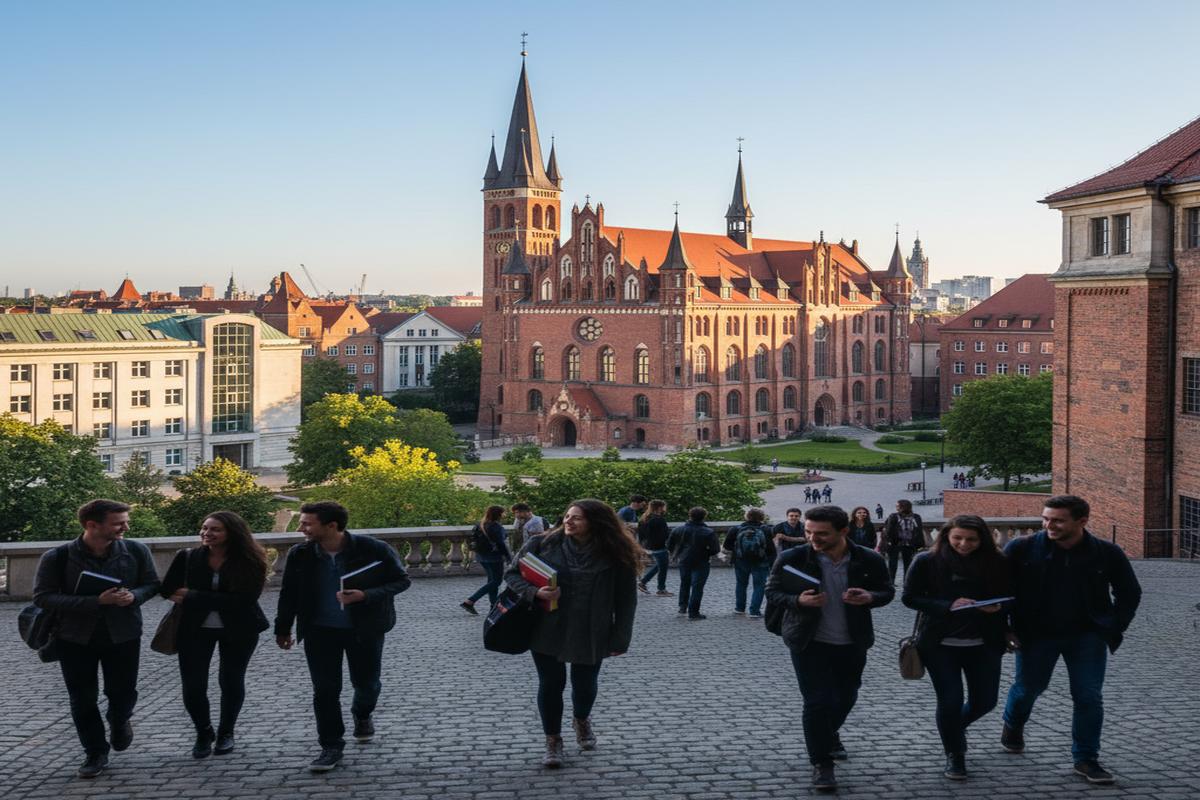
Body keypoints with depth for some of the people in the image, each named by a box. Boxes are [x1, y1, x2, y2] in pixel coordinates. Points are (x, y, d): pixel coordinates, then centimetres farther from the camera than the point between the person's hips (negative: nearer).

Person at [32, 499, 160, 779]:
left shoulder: (136, 551, -7)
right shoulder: (57, 557, -14)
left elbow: (152, 584, 5)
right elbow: (43, 597, -16)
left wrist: (134, 596, -21)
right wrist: (96, 601, -25)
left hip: (124, 635, 1)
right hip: (75, 637, -1)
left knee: (123, 692, 9)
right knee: (83, 699, 6)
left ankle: (119, 722, 44)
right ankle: (95, 753, 24)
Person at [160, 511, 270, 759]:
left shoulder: (249, 562, -13)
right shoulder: (188, 557, -6)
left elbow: (243, 600, -21)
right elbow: (167, 589, -6)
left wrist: (193, 597, -21)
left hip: (238, 630, -1)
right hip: (195, 629, 1)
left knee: (231, 681, 11)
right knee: (193, 685, -2)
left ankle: (225, 733, 32)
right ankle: (203, 734, 22)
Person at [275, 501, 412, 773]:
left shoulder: (373, 550, -19)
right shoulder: (300, 554, -9)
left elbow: (401, 580, -11)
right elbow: (289, 593, 5)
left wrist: (366, 596, -26)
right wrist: (283, 628, 10)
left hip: (365, 629, -1)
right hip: (319, 631, 1)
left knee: (366, 683, 15)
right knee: (325, 690, 0)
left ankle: (362, 715, 48)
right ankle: (331, 747, 13)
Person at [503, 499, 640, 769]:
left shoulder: (614, 557, -7)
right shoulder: (543, 545, -6)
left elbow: (625, 599, -2)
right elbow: (512, 575, 1)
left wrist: (620, 638, -5)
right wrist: (535, 592, -19)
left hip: (589, 635, 0)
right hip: (547, 631, 0)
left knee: (585, 685, 12)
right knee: (551, 685, 5)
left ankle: (581, 720, 46)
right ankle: (553, 741, 25)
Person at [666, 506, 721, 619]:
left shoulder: (678, 530, -5)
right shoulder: (709, 532, -15)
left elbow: (669, 546, 0)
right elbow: (716, 549, -17)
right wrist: (707, 553, 2)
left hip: (683, 561, 4)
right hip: (701, 563, -4)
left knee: (684, 584, 24)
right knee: (697, 586, 2)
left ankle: (683, 606, 28)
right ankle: (693, 612, 0)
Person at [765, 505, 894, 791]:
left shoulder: (869, 561, -12)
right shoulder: (792, 559, -17)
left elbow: (887, 591, 2)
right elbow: (772, 592, -6)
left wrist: (870, 598, -22)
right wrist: (798, 600, -27)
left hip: (852, 642, 3)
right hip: (809, 642, -3)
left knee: (846, 697, 20)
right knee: (817, 701, -5)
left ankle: (829, 734, 50)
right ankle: (821, 763, 11)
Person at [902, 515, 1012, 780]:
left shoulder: (995, 563, -1)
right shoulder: (927, 561, -8)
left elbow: (1008, 597, 8)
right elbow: (909, 597, -6)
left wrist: (998, 607, -16)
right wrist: (948, 606, -19)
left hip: (984, 643, 3)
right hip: (940, 643, -2)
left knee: (985, 701, 8)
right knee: (950, 701, -2)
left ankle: (955, 727, 43)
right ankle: (954, 756, 22)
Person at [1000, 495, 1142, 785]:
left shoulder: (1107, 554, -11)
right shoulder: (1021, 549, -15)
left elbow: (1130, 593, 4)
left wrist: (1113, 630, -4)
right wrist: (1005, 628, -6)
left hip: (1087, 637, 1)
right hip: (1036, 635, 0)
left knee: (1089, 697, -1)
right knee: (1027, 688, 15)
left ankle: (1085, 759, 15)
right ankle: (1013, 726, 46)